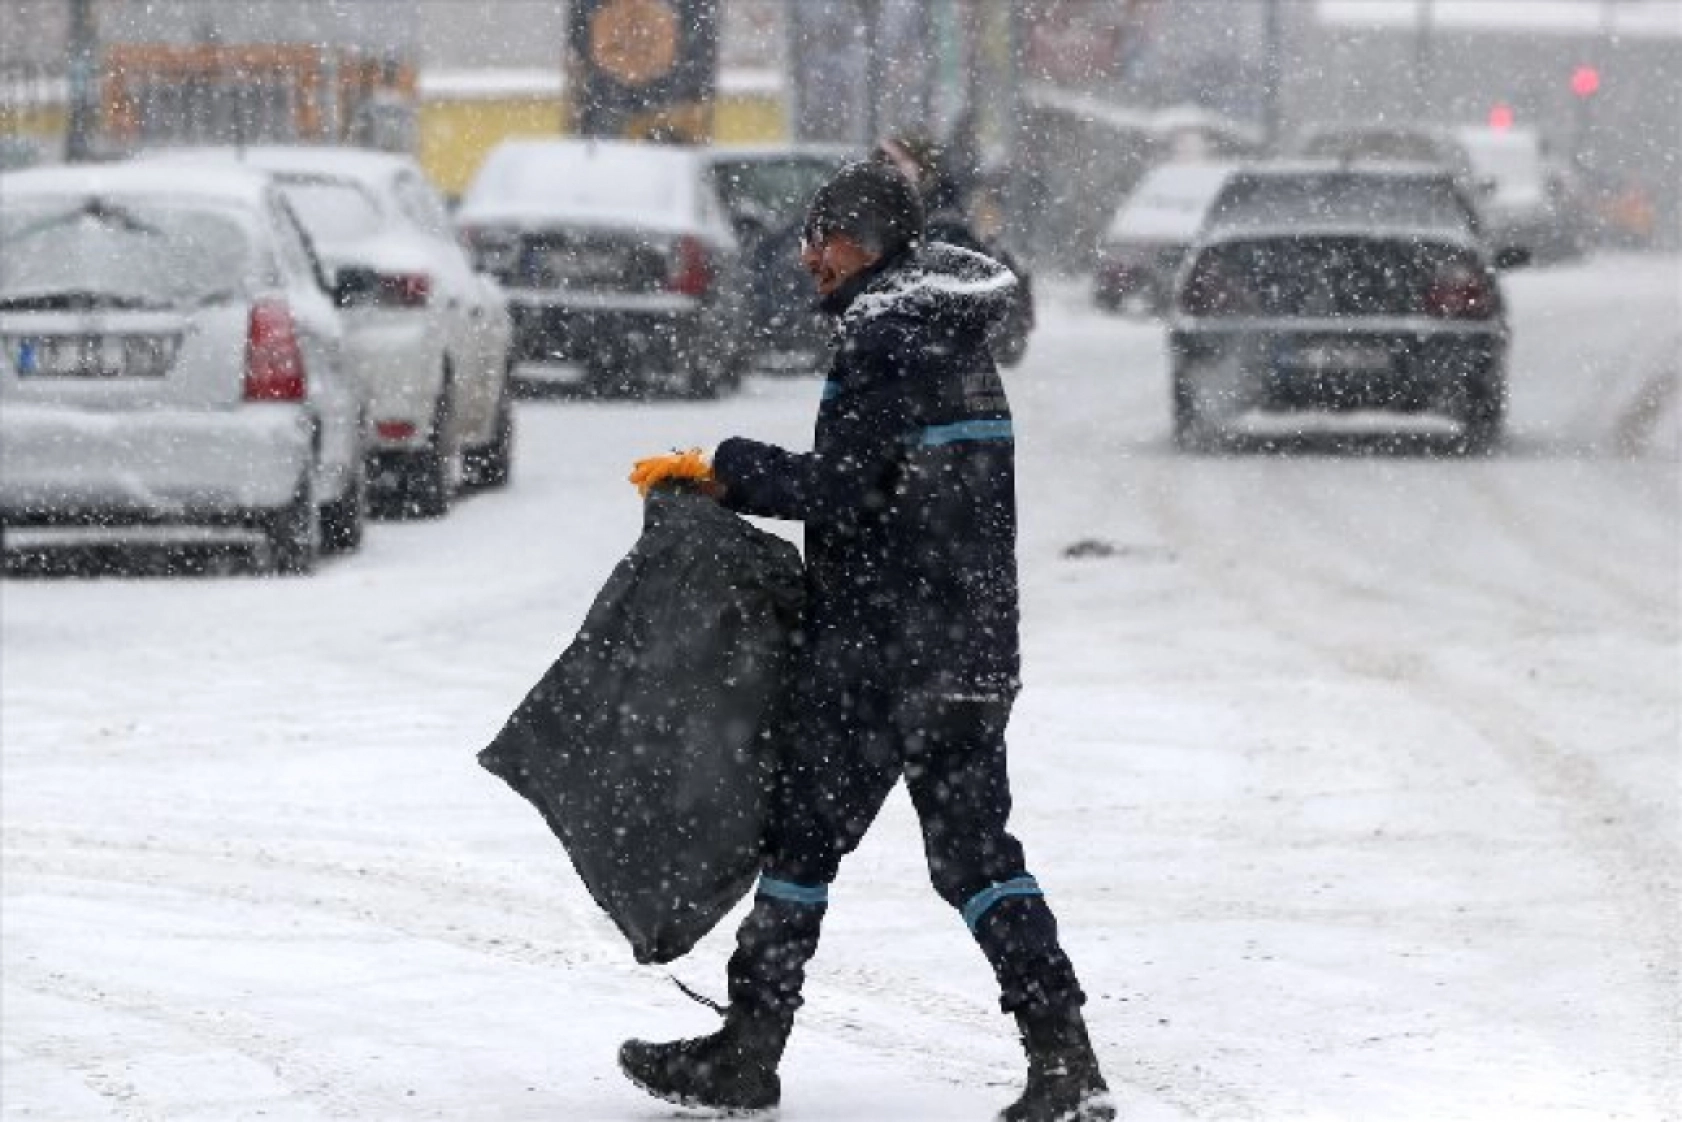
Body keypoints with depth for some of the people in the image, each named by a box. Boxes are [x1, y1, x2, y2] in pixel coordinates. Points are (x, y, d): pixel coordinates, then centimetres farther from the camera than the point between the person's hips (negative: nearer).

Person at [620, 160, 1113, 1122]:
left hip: (879, 647, -8)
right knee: (976, 847, 8)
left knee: (806, 832, 2)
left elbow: (841, 488, -18)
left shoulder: (885, 339, -13)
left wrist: (725, 471, -7)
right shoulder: (963, 345, 16)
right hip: (978, 646, 8)